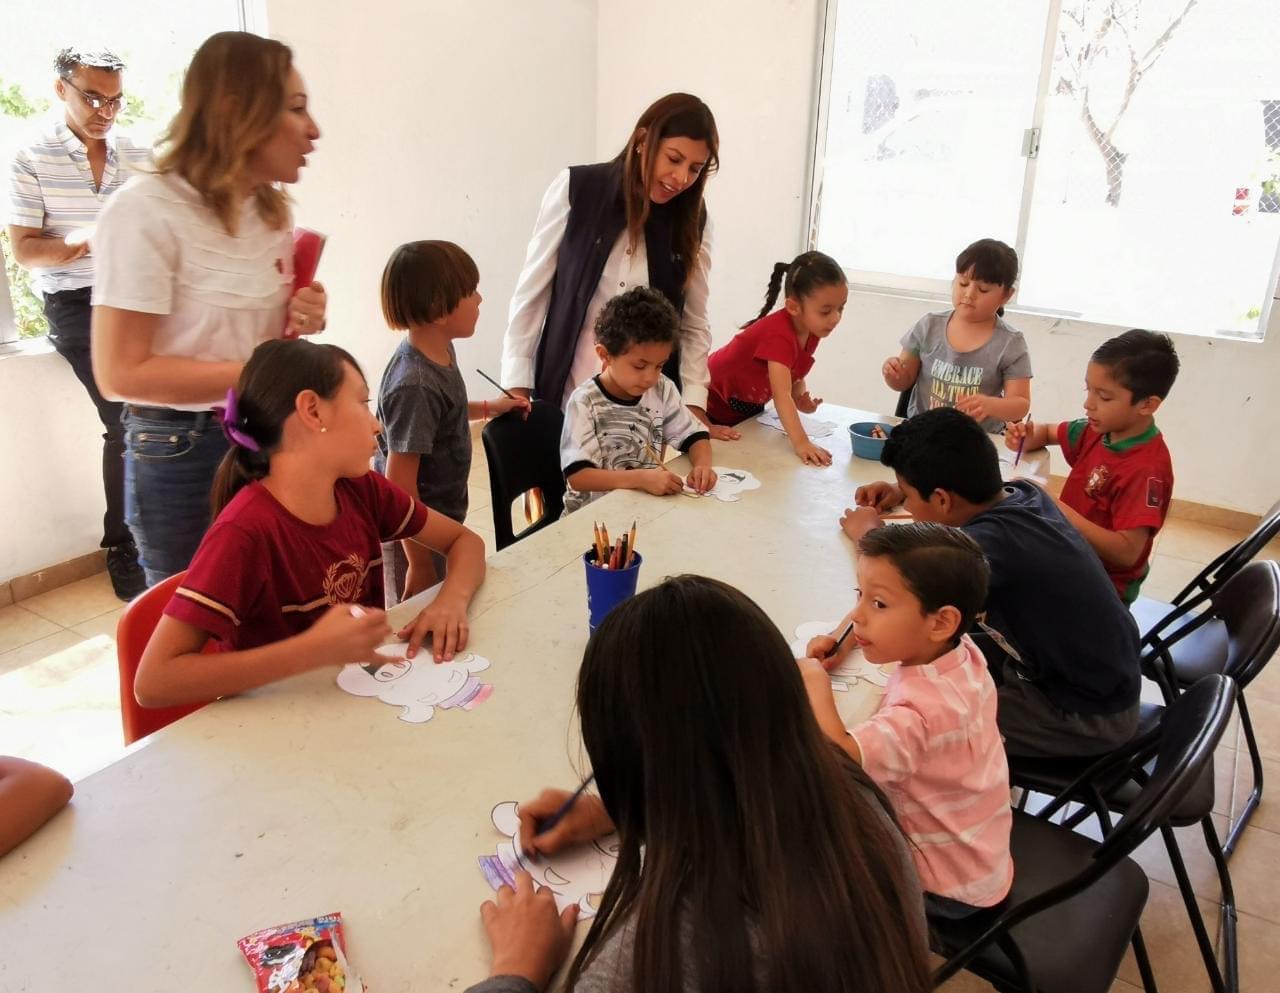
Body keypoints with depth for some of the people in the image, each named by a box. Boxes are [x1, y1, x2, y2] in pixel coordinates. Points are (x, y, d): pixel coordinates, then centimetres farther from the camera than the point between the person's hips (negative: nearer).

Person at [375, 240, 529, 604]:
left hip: (443, 520, 9)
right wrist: (420, 562, -21)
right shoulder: (415, 385, -29)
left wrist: (487, 407, 12)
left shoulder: (440, 350, -1)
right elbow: (399, 482, -26)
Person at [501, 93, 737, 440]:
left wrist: (694, 405, -3)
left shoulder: (693, 220, 2)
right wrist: (517, 385, -6)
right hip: (567, 396, -1)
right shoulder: (575, 189, -6)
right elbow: (531, 294, -2)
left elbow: (694, 325, 6)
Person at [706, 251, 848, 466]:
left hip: (750, 407, 8)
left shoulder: (811, 330, -11)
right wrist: (801, 443, -53)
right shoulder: (779, 333, -36)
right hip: (715, 407, -7)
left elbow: (795, 376, 2)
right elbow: (781, 395, -45)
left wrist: (801, 398, -20)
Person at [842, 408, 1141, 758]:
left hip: (1089, 716, -8)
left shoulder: (992, 544, -34)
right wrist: (905, 491, 4)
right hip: (1104, 673, 8)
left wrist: (869, 532, -18)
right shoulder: (1023, 493, -8)